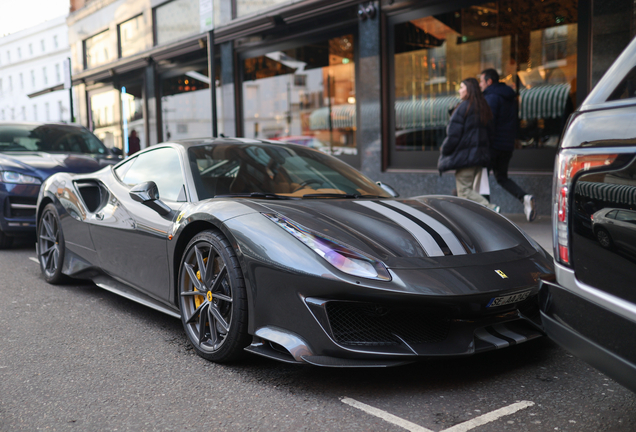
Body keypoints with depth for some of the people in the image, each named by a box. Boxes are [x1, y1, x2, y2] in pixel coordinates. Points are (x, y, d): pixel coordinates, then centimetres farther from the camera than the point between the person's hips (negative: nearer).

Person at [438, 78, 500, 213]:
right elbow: (487, 132, 17)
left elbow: (453, 135, -15)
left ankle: (490, 208, -17)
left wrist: (444, 150, -1)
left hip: (464, 155, -9)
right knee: (466, 187, 14)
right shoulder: (483, 108, 11)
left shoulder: (463, 108, -14)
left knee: (464, 190, -5)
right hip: (480, 155, 9)